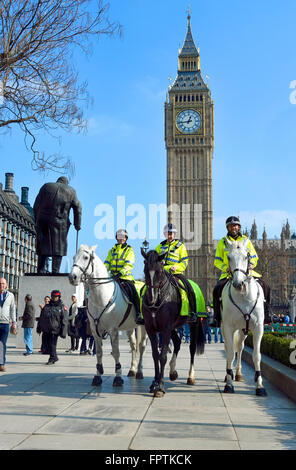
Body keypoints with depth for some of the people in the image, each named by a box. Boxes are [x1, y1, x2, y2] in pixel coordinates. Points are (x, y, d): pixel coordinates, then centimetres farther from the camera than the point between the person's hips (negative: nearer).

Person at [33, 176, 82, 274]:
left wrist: (37, 220, 16)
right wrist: (77, 224, 12)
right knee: (58, 247, 3)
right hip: (59, 223, -2)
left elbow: (36, 206, 9)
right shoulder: (71, 191, 10)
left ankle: (40, 270, 7)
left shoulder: (46, 186, 11)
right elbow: (77, 208, 7)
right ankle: (55, 271, -2)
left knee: (43, 246, 9)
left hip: (43, 221, 2)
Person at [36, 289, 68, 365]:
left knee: (52, 344, -7)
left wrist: (63, 332, -10)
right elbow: (41, 318, 21)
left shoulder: (62, 307, 2)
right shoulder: (46, 306, 16)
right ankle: (55, 357, 25)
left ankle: (52, 359, 4)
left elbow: (64, 321, -3)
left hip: (54, 330, -5)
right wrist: (39, 328, 16)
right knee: (48, 345, 8)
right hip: (46, 330, 5)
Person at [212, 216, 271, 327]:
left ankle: (265, 313, -4)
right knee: (217, 289, -27)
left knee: (264, 286, -18)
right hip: (228, 273, -1)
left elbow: (254, 257, 16)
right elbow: (217, 261, 9)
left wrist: (251, 264, -6)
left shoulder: (246, 240, 14)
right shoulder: (222, 242, 9)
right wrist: (226, 268, -9)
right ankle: (217, 317, -15)